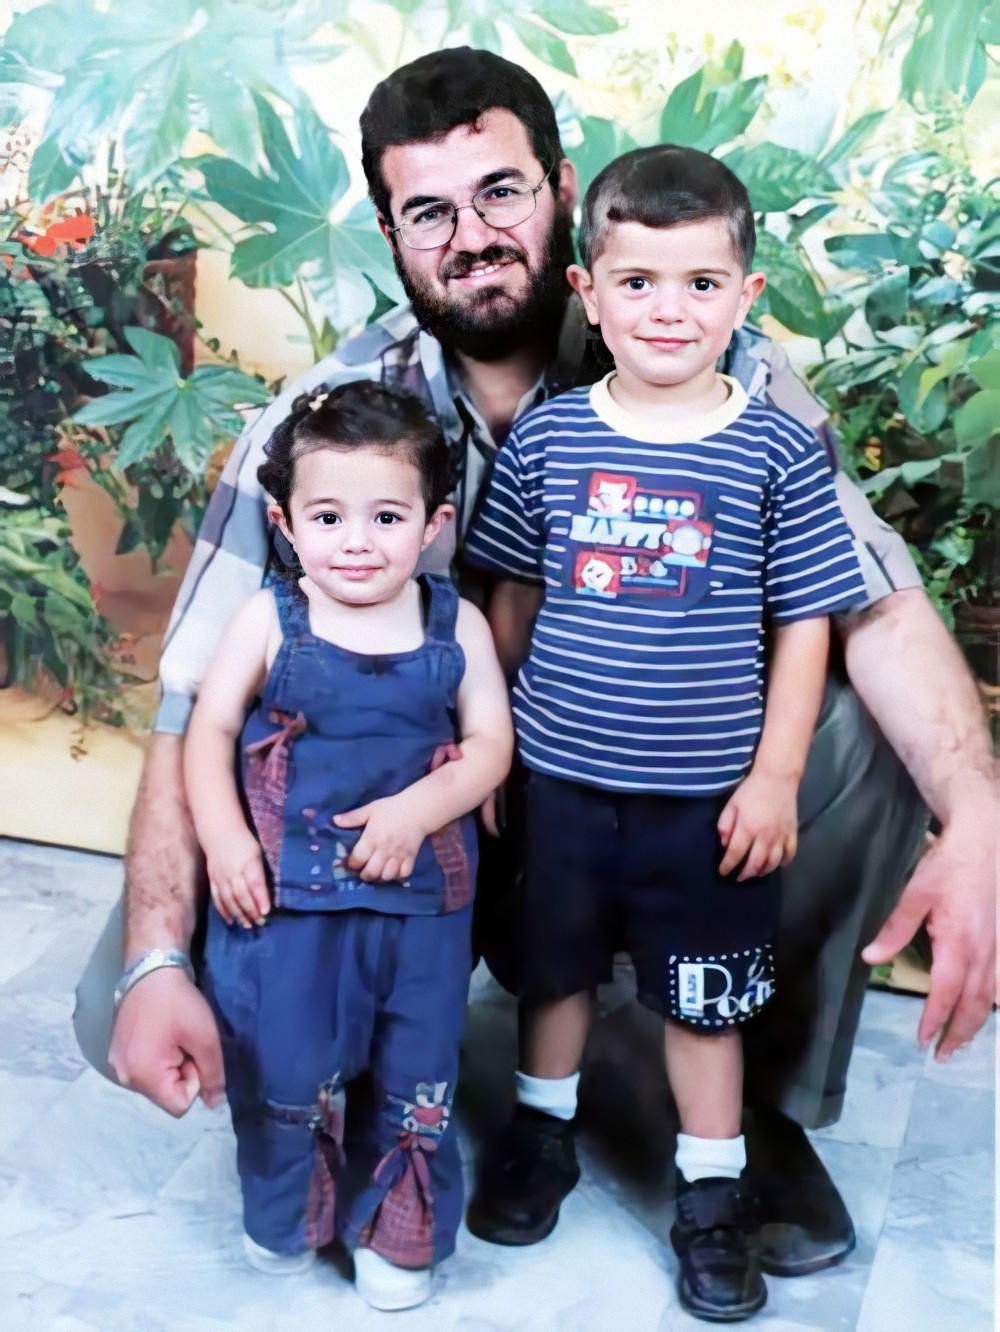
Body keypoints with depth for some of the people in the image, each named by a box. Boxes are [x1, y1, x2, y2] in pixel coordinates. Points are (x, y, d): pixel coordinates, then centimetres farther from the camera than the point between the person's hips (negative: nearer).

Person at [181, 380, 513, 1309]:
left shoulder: (455, 626, -4)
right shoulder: (268, 621, -6)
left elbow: (490, 744, -6)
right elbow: (209, 732, -2)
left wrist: (418, 809, -22)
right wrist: (225, 842, -12)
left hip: (421, 899, 1)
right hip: (284, 895, -1)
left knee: (415, 1077, 14)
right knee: (282, 1069, 9)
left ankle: (397, 1234, 36)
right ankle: (283, 1220, 37)